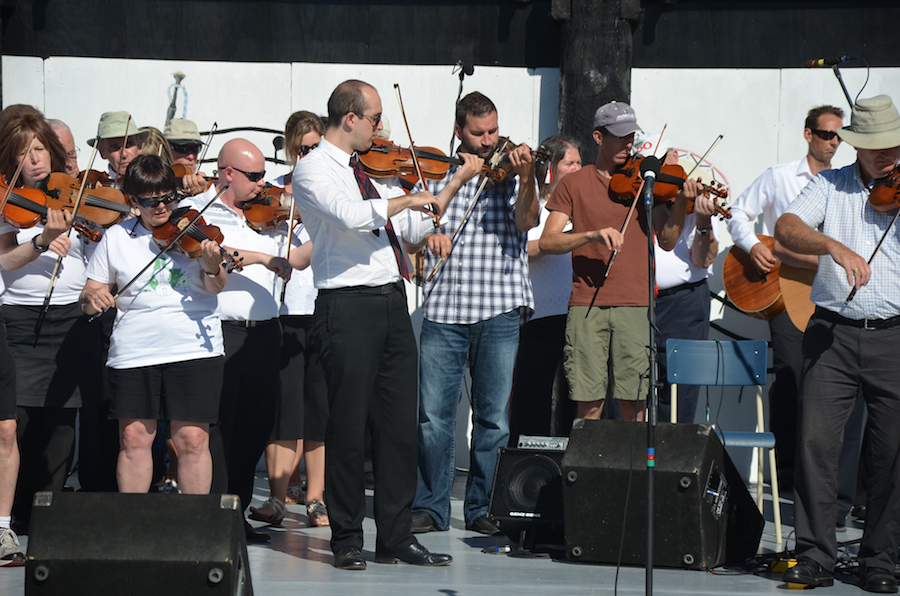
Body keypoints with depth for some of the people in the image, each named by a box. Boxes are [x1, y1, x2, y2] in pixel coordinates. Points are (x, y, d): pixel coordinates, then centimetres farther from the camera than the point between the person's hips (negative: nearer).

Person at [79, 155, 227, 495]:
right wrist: (92, 298, -11)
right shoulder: (116, 238, 9)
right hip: (133, 353, 2)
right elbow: (90, 293, 12)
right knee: (134, 438, 1)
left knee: (193, 440, -4)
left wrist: (212, 267, -28)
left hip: (194, 350, -2)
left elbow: (215, 287, -6)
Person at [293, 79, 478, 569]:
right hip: (349, 306, -7)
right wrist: (406, 200, -11)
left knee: (399, 423, 6)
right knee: (349, 425, -3)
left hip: (392, 303, 7)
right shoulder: (313, 170, -5)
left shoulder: (369, 170, 18)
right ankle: (347, 540, 5)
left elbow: (413, 229, 24)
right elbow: (352, 215, -24)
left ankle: (396, 536, 11)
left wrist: (457, 181, 20)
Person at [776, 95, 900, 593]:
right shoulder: (830, 186, 7)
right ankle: (814, 556, -1)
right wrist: (836, 247, -26)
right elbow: (787, 229, -9)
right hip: (833, 332, 0)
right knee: (816, 441, -8)